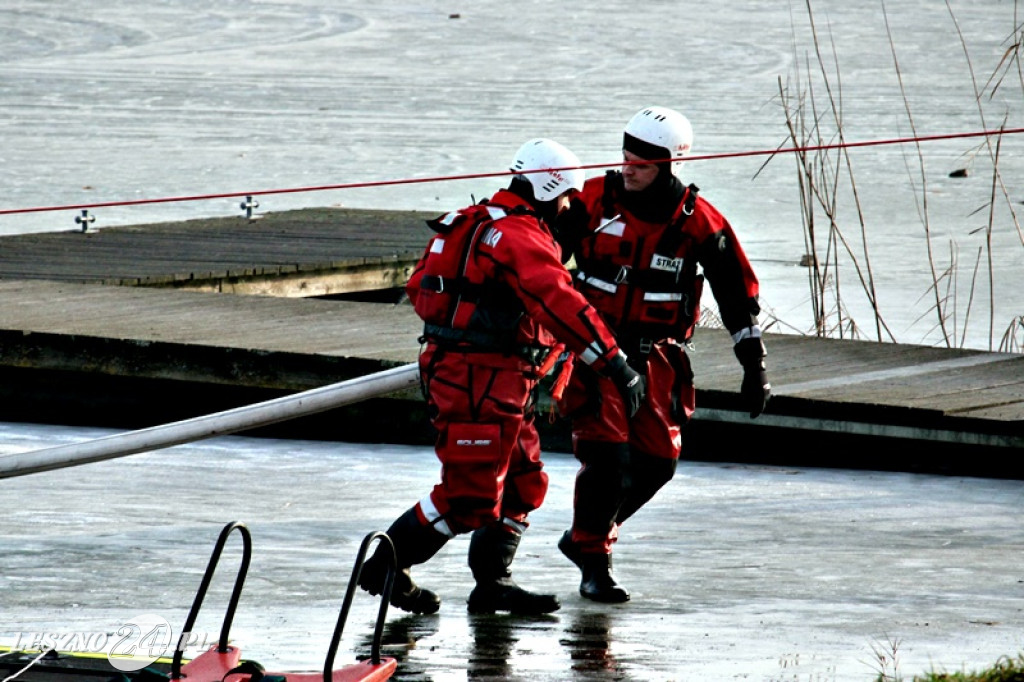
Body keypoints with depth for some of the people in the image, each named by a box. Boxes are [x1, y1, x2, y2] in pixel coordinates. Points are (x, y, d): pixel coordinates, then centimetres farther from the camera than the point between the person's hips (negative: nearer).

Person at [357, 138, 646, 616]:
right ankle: (385, 567, 2)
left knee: (522, 485, 13)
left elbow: (420, 289, 21)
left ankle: (492, 583, 14)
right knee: (469, 497, -7)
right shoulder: (522, 236, -15)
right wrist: (613, 362, -29)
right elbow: (558, 303, -26)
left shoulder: (478, 224, 15)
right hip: (477, 383, -11)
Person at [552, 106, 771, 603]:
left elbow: (738, 293, 1)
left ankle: (585, 536, 24)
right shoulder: (592, 202, -9)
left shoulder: (699, 223, -7)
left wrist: (754, 366, 0)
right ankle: (593, 562, 1)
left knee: (656, 462, 1)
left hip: (655, 356, 2)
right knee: (607, 455, -15)